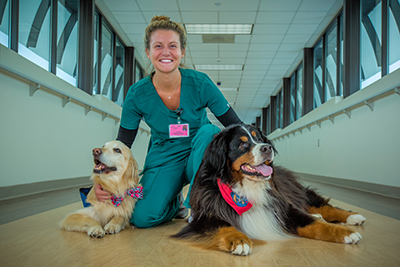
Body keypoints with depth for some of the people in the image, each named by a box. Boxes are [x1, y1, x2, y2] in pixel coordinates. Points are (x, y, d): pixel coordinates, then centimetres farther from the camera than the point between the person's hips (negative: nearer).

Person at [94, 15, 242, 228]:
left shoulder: (200, 83, -16)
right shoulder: (137, 95, -13)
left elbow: (236, 126, -10)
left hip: (199, 156, 0)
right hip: (163, 159, 0)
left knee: (208, 131, -34)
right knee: (142, 217, -23)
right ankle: (176, 204, 12)